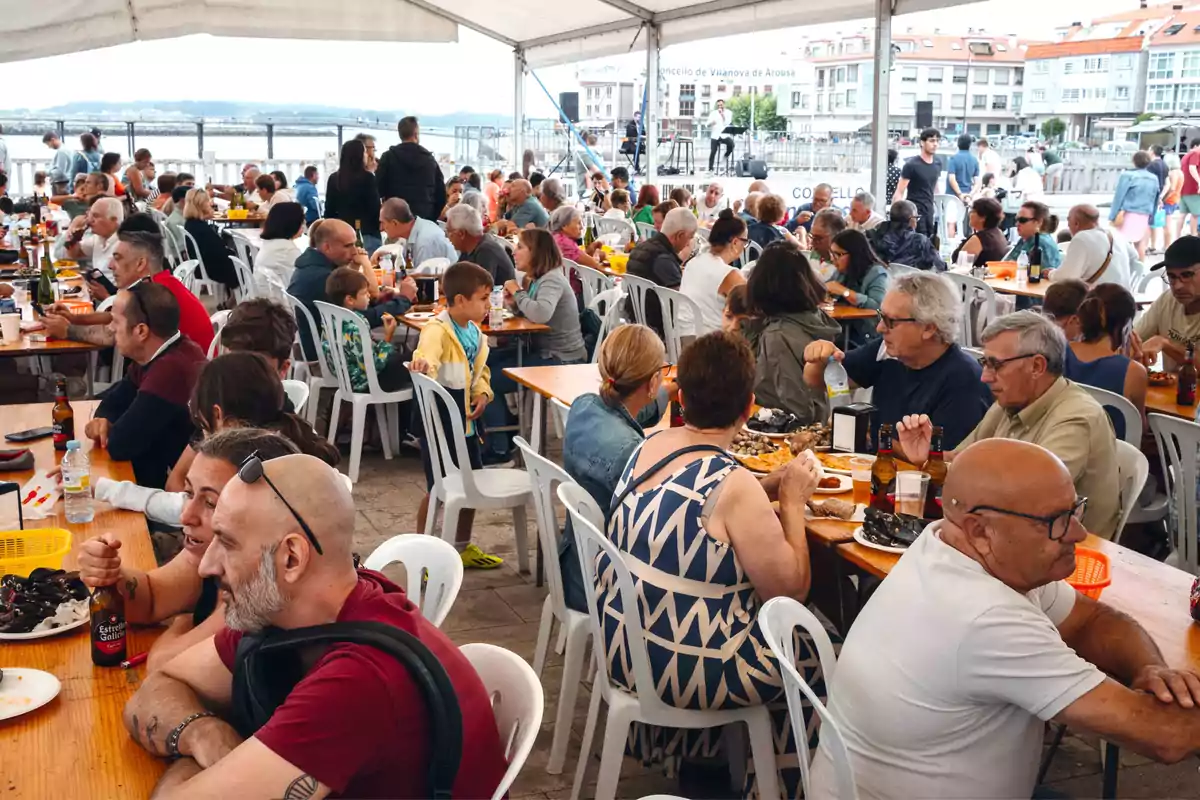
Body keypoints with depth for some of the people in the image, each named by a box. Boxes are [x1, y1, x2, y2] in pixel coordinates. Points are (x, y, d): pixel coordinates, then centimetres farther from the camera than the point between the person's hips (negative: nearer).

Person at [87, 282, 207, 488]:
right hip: (161, 469, 8)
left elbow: (119, 445, -29)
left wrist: (107, 433, -5)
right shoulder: (154, 356, 2)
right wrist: (103, 420, -8)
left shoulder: (172, 369, -32)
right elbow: (115, 401, 15)